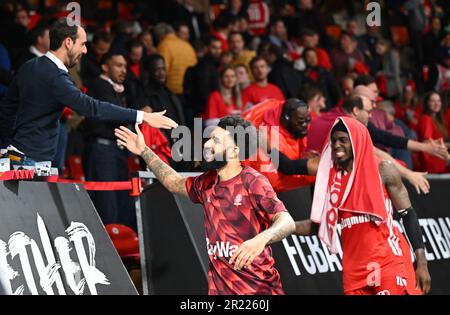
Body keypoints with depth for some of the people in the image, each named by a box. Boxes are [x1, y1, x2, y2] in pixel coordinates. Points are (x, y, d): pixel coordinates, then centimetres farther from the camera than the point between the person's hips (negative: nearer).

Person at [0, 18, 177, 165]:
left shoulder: (28, 67, 9)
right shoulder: (55, 77, -19)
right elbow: (91, 107, -28)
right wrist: (142, 117, -30)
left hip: (17, 155, 9)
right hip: (33, 160, -9)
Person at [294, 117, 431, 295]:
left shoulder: (383, 171, -2)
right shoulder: (333, 179, 10)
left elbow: (408, 215, -2)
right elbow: (319, 225, 15)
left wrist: (421, 262, -8)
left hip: (387, 264, -4)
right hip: (354, 269, 4)